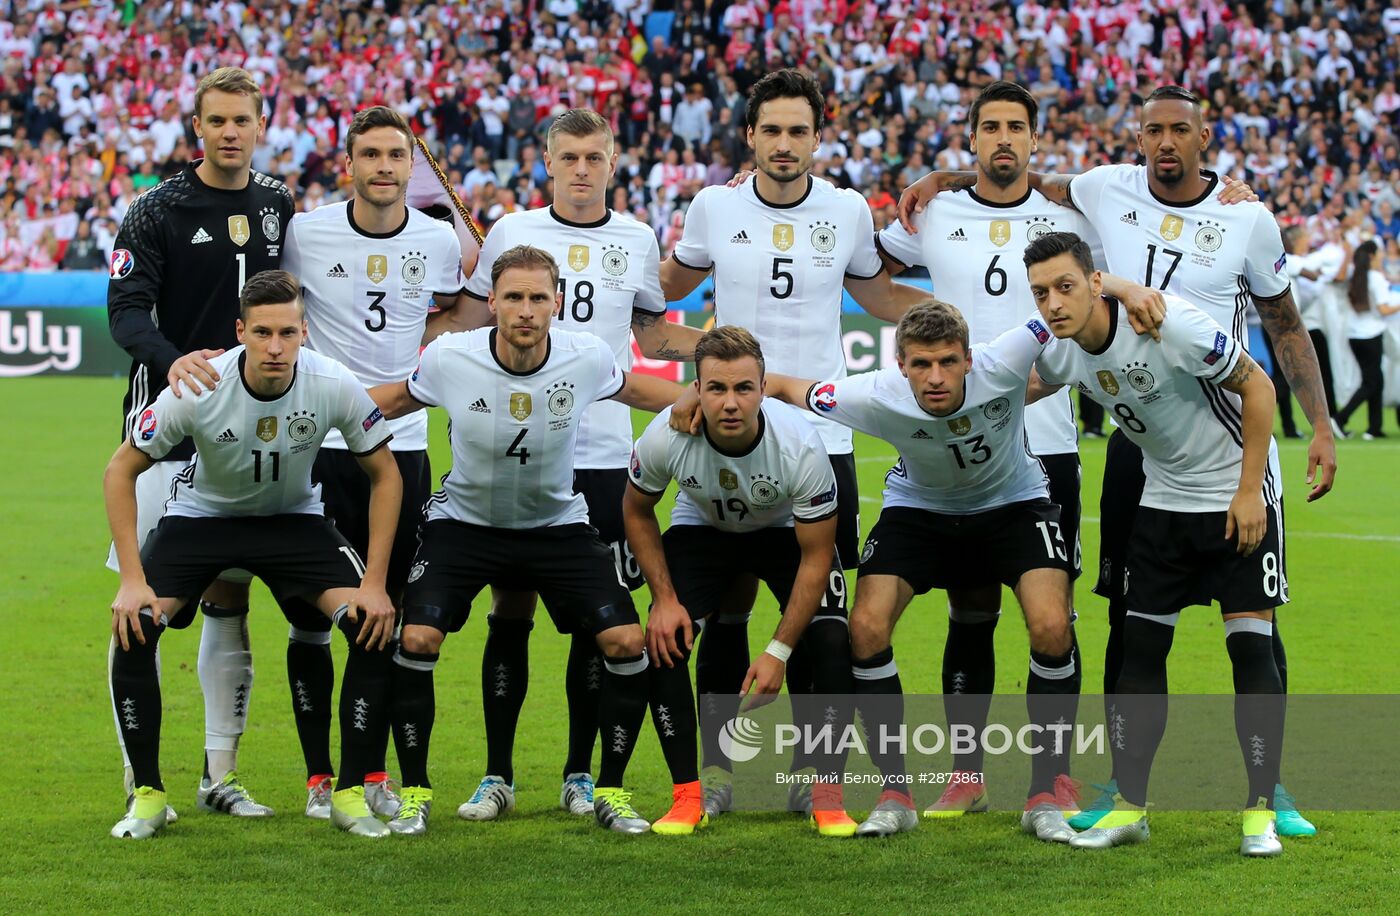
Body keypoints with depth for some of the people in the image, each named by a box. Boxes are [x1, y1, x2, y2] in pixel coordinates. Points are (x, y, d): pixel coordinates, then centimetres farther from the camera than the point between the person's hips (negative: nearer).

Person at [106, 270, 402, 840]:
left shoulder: (334, 385, -25)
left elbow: (384, 475, -9)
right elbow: (121, 471, -15)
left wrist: (375, 584, -14)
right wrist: (133, 580, -21)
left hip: (293, 518, 1)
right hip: (201, 513, -1)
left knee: (375, 629, -20)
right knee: (133, 629, -24)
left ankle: (352, 795, -4)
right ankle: (147, 795, -6)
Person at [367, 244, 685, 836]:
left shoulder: (587, 360, -17)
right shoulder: (448, 359, -19)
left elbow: (637, 390, 6)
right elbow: (399, 398, 2)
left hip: (557, 525, 1)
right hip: (464, 520, -1)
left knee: (628, 641, -14)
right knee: (415, 638, -20)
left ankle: (611, 792, 5)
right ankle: (414, 793, -1)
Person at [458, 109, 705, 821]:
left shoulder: (636, 241, 9)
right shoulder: (511, 232, 4)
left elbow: (652, 336, 18)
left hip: (604, 454, 1)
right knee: (511, 611, 0)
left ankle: (580, 774, 12)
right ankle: (497, 775, 8)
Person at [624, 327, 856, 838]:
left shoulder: (799, 446, -35)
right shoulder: (666, 437, -31)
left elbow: (816, 557, -24)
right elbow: (636, 511, -8)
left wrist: (778, 651, -26)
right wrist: (664, 598, -15)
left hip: (785, 531, -1)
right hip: (701, 528, 1)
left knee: (831, 643, -20)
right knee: (662, 642, -18)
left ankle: (826, 795, -4)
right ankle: (689, 796, -5)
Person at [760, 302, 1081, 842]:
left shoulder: (1003, 367, -33)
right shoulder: (879, 398, -31)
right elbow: (781, 387, -17)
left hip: (1014, 501, -1)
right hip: (919, 508, 1)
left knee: (1051, 628, -22)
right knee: (866, 627, -18)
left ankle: (1049, 793, -5)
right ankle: (894, 794, -3)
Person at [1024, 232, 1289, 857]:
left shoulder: (1167, 322, -27)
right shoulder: (1062, 352, -8)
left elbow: (1257, 387, -19)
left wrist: (1248, 491, -18)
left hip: (1239, 495, -6)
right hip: (1163, 499, 6)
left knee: (1251, 644, -10)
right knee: (1141, 646, 1)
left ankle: (1261, 811, -3)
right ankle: (1129, 806, 8)